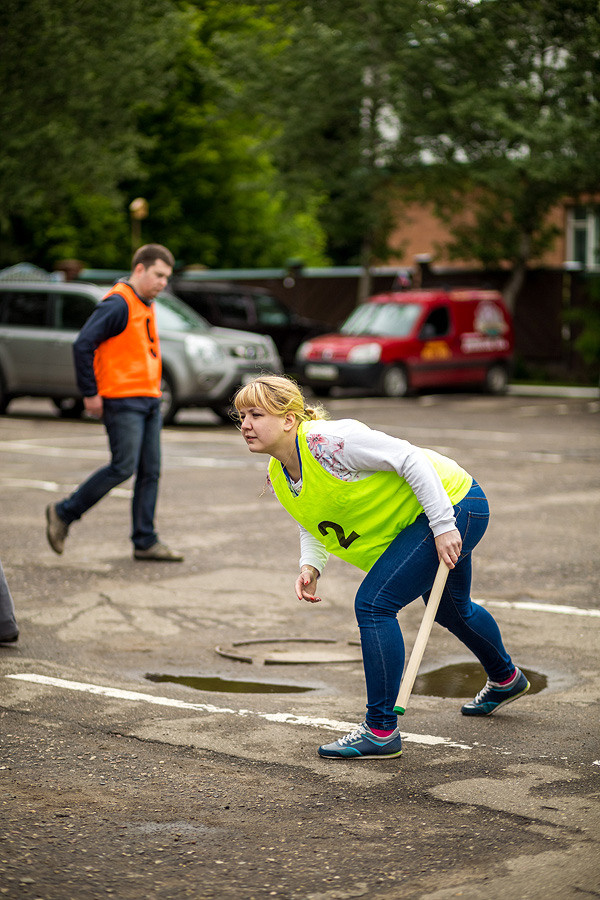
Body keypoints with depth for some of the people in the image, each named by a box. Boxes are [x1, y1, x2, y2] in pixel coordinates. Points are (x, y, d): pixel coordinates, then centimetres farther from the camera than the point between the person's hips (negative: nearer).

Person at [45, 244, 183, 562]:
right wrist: (90, 393, -16)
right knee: (123, 467, -10)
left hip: (149, 401, 9)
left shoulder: (146, 306, 17)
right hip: (122, 401, -9)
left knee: (150, 472, 5)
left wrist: (154, 385, 17)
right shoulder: (118, 303, -13)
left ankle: (145, 542, 10)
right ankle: (64, 513, 5)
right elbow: (83, 344, -18)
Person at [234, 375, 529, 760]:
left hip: (451, 502, -10)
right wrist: (311, 566, -8)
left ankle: (381, 731, -10)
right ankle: (505, 679, 59)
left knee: (373, 603, -19)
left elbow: (410, 459, -28)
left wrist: (443, 526, -28)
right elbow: (312, 525, 12)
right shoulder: (278, 478, -3)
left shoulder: (329, 440, -31)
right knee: (451, 611, 30)